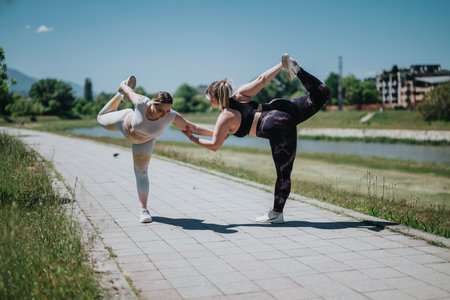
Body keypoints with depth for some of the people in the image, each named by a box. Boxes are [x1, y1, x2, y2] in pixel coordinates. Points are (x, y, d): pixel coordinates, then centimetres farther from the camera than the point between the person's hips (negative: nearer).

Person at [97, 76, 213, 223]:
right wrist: (124, 87, 1)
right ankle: (121, 95, 46)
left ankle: (144, 209, 8)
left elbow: (191, 127, -30)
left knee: (141, 173, -2)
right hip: (126, 121, 0)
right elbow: (130, 92, -21)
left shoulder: (171, 116, -39)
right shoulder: (142, 102, -42)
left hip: (144, 141, 0)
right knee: (102, 119, 28)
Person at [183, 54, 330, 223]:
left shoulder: (224, 118, -3)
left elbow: (214, 146, -4)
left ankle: (276, 214, 13)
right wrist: (281, 66, 14)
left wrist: (192, 138, 9)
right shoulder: (239, 95, 12)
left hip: (280, 130, -6)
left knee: (283, 173, 3)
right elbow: (262, 79, 7)